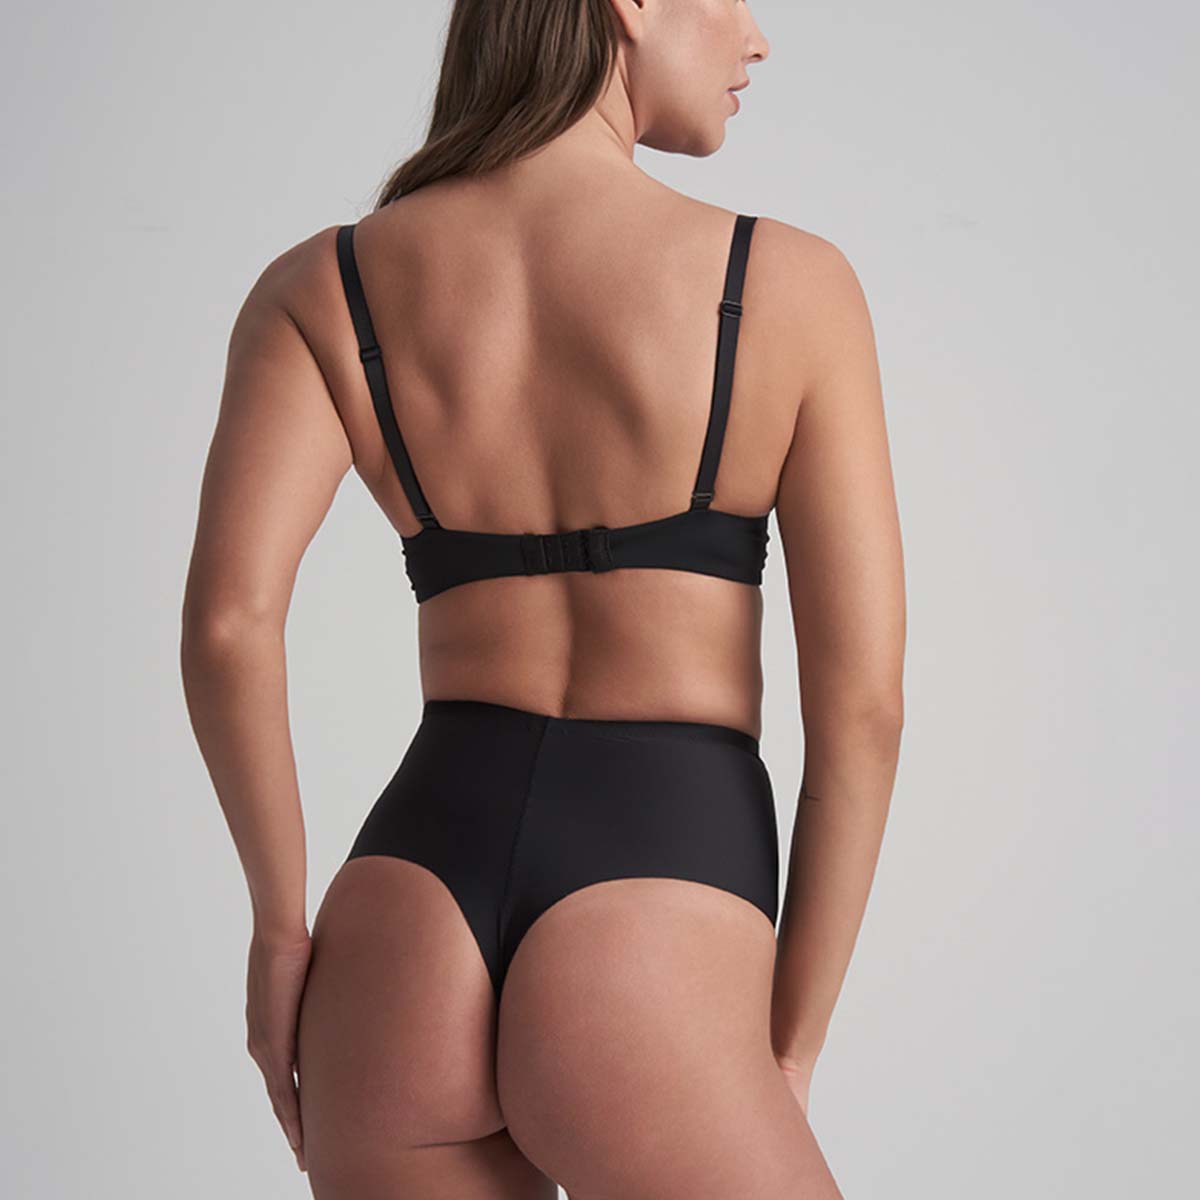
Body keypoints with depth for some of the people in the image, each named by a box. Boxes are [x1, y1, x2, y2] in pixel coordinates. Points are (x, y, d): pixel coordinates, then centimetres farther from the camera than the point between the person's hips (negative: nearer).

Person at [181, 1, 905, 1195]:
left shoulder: (318, 285, 7)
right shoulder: (794, 282, 1)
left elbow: (225, 620, -9)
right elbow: (862, 705, -2)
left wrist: (281, 925, 6)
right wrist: (782, 1067, 8)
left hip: (406, 947, 4)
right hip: (645, 996, -3)